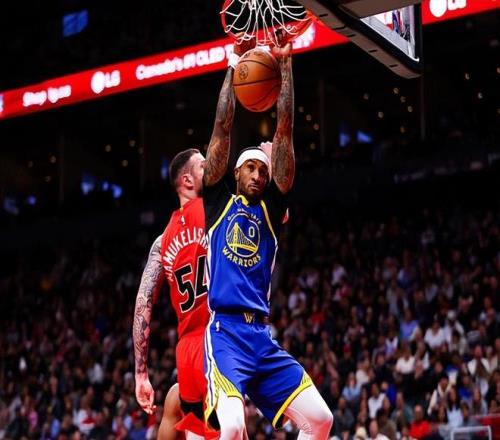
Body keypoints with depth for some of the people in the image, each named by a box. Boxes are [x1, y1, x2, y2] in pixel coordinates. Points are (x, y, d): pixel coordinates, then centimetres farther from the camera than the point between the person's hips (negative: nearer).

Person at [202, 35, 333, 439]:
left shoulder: (271, 208, 18)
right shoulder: (218, 201, 12)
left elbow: (284, 135, 11)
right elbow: (224, 131, 3)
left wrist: (285, 64, 6)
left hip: (264, 336, 5)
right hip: (225, 332, -5)